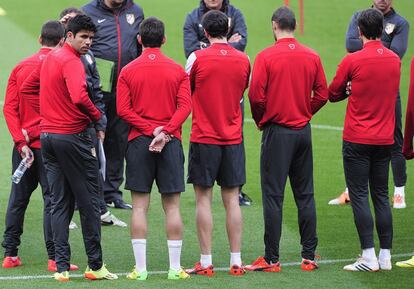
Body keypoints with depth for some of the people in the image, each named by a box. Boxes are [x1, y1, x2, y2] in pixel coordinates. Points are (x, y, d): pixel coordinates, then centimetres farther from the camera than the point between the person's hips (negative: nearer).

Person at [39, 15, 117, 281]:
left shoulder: (50, 58, 13)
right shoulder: (71, 62, -15)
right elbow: (79, 97, -28)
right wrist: (96, 115, -14)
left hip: (47, 136, 8)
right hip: (72, 137, -8)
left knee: (60, 204, 8)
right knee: (89, 202, 2)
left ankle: (62, 267, 4)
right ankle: (95, 266, 7)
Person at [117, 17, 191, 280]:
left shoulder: (128, 71, 2)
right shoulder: (178, 71, 3)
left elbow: (123, 109, -6)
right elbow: (185, 106, -7)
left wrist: (150, 130, -8)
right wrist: (164, 132, -13)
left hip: (138, 141, 0)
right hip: (171, 142, 0)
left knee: (140, 207, 2)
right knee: (172, 207, 3)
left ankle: (140, 268, 0)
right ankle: (175, 268, 3)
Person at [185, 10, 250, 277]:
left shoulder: (197, 58, -9)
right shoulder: (243, 60, 2)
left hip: (204, 137, -3)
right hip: (233, 138, 3)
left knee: (204, 199, 2)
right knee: (232, 200, 6)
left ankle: (206, 262, 1)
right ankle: (236, 262, 6)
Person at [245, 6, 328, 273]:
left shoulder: (266, 57, -10)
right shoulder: (312, 57, 2)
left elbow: (256, 96, -12)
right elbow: (322, 95, 3)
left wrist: (261, 121, 5)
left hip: (277, 131, -4)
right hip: (304, 131, 4)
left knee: (273, 196, -1)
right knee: (305, 195, 10)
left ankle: (271, 259, -1)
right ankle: (309, 256, 11)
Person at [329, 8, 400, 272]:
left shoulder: (352, 61, -11)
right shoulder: (395, 60, 5)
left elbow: (333, 94, 0)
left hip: (357, 140, -5)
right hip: (385, 139, 5)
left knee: (359, 195, -2)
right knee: (381, 195, 11)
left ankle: (369, 257, -7)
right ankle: (386, 256, 10)